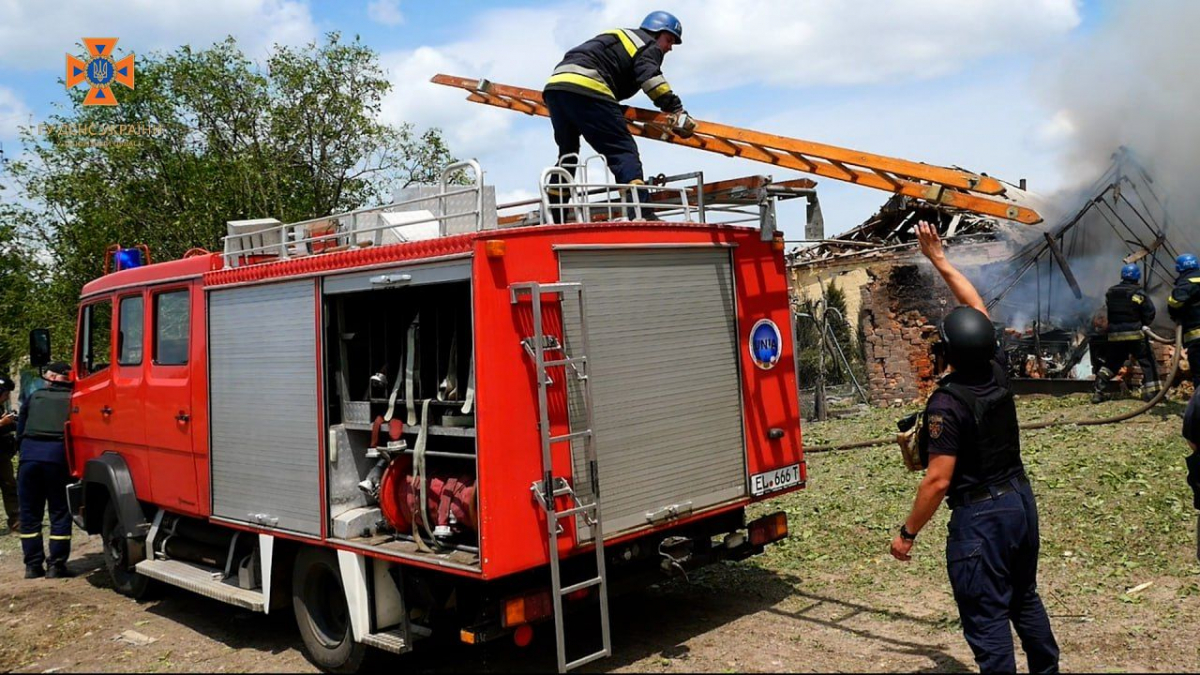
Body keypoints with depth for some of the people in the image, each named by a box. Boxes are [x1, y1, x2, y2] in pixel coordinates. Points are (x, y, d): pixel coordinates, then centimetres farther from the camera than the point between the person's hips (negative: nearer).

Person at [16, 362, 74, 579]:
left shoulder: (34, 397, 14)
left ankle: (33, 565, 13)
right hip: (58, 457, -2)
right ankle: (56, 565, 4)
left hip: (29, 455, 2)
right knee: (59, 513, 6)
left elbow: (20, 431, 18)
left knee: (30, 513, 11)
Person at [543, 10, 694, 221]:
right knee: (623, 150, -10)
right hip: (584, 87, -9)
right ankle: (640, 215, -25)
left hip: (554, 85, 9)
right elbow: (650, 78, -10)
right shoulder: (648, 45, 10)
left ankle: (552, 218, 21)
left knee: (567, 154, 23)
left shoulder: (619, 38, 36)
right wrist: (677, 111, -15)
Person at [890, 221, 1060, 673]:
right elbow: (976, 306, 11)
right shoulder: (997, 374, -2)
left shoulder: (947, 403, -22)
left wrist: (907, 533, -12)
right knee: (1025, 599, 25)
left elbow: (938, 481, -22)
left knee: (987, 617, 2)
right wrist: (938, 259, 17)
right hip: (1021, 500, 8)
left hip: (980, 515, -8)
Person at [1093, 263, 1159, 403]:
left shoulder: (1110, 293, 5)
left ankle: (1098, 391, 4)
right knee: (1147, 361, 7)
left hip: (1114, 334, 4)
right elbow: (1150, 313, -6)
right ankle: (1151, 391, 3)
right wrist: (1142, 324, 11)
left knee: (1111, 363, 13)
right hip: (1135, 334, -4)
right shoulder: (1138, 294, -8)